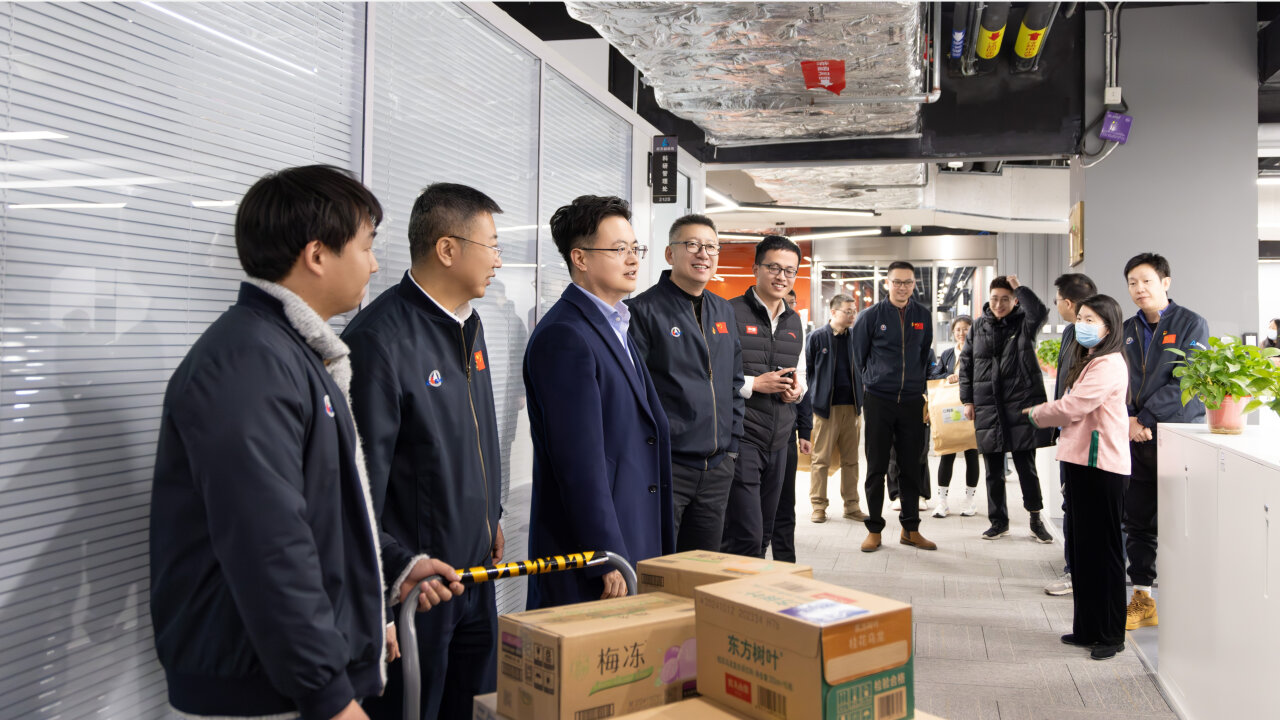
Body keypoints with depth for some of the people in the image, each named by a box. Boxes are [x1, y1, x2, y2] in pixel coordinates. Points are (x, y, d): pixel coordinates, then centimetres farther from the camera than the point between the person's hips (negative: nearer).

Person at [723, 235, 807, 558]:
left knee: (763, 534, 14)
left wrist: (797, 390, 5)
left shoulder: (795, 322, 16)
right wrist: (755, 384, -16)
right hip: (740, 437, -7)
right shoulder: (730, 313, -7)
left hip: (778, 441, 7)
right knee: (746, 535, -12)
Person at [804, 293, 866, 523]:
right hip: (826, 407, -4)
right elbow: (808, 372, 2)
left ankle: (851, 505, 15)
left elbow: (859, 374, 15)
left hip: (851, 407, 4)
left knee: (850, 459, 7)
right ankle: (818, 506, 7)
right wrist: (811, 404, -2)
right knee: (821, 459, 0)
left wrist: (860, 408, 12)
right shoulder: (816, 337, 0)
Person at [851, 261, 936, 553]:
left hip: (912, 401, 3)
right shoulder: (871, 316, -2)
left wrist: (917, 384, 16)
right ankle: (874, 529, 10)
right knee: (876, 468, 2)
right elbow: (858, 356, 7)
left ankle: (910, 529, 18)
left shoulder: (923, 316, 8)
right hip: (878, 400, -3)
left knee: (911, 467, 7)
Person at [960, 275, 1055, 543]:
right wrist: (967, 400, 4)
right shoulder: (979, 326, 9)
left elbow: (1040, 312, -24)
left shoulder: (1023, 323, 0)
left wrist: (1019, 287, -13)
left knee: (1026, 465, 1)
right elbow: (966, 363, 10)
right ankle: (999, 521, 21)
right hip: (987, 407, 3)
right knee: (993, 469, 9)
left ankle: (1036, 520, 14)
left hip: (1021, 403, -3)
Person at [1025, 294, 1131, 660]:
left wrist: (1037, 413, -2)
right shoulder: (1088, 361, 19)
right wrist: (1046, 413, -1)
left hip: (1102, 465, -10)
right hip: (1080, 459, 10)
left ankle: (1110, 634, 8)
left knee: (1104, 550, -2)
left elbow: (1073, 406, -19)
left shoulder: (1109, 364, -14)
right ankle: (1086, 627, 23)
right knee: (1081, 547, 14)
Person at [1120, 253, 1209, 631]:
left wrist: (1146, 418, -14)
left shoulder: (1191, 324, -2)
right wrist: (1126, 419, -9)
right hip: (1136, 438, 5)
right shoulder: (1126, 330, 13)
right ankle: (1142, 598, 16)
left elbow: (1185, 382, -11)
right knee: (1137, 521, 7)